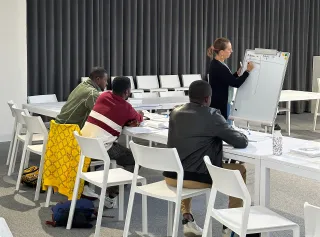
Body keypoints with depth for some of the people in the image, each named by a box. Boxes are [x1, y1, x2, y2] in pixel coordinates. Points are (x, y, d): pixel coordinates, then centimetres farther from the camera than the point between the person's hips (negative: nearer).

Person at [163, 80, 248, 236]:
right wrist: (242, 136, 20)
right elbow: (241, 142, -3)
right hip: (197, 177, -5)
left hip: (171, 176, 6)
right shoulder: (212, 116, -9)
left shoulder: (175, 113, 8)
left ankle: (187, 219, 29)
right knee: (240, 170, 17)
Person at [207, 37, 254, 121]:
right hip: (219, 105, -10)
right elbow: (236, 83, -20)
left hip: (220, 103, 10)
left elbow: (228, 80, 19)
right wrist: (247, 71, -12)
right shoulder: (219, 67, -22)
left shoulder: (216, 64, 10)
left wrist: (237, 73, 6)